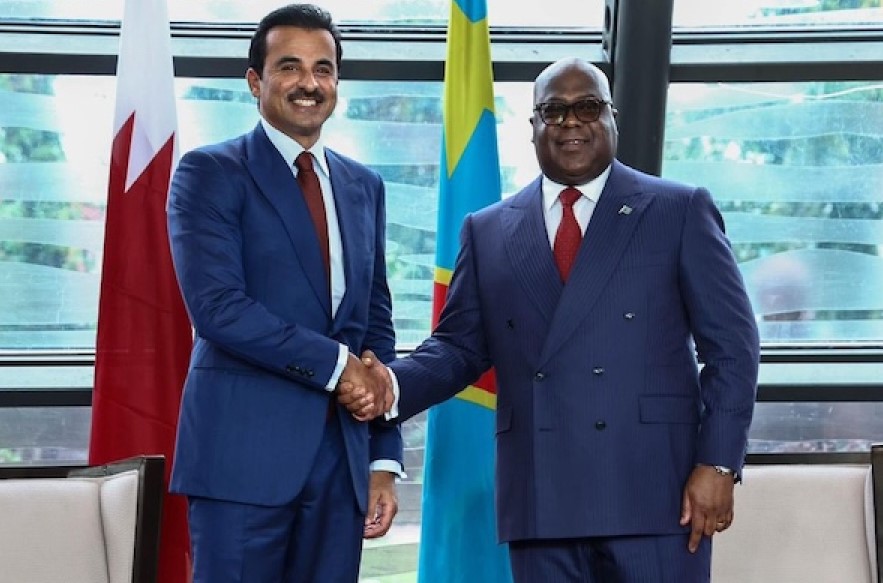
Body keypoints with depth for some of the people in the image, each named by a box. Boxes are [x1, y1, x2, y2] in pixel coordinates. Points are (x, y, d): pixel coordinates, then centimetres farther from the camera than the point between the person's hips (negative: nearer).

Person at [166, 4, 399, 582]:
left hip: (342, 454, 5)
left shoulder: (364, 186, 16)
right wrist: (336, 364, -12)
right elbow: (218, 308, -14)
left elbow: (377, 324, 17)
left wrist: (385, 458, 10)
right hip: (245, 451, -5)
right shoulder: (210, 173, -1)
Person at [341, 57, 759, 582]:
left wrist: (718, 463, -7)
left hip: (653, 492, -2)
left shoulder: (680, 212, 6)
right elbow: (460, 346, 14)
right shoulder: (488, 231, 15)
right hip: (540, 500, 3)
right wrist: (393, 384, -6)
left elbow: (731, 345, 2)